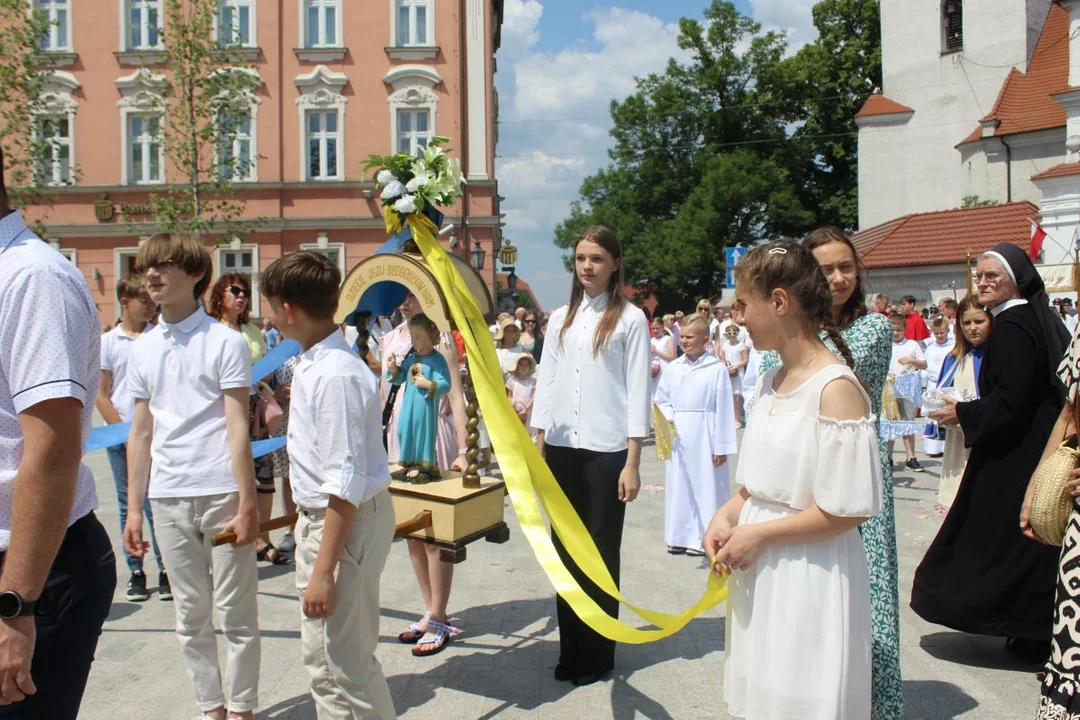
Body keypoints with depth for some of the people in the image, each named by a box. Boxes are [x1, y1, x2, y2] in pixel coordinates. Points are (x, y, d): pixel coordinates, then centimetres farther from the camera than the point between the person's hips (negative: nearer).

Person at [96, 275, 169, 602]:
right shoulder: (108, 342, 2)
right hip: (120, 437, 1)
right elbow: (101, 396, 3)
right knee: (128, 506, 9)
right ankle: (135, 571, 18)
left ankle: (165, 570, 9)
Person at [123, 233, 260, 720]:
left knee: (236, 614, 6)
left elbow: (237, 427, -9)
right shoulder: (143, 348, 10)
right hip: (168, 499, 5)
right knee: (190, 616, 14)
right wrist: (134, 508, 10)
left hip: (221, 494, -5)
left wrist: (247, 505, -12)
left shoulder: (225, 341, -5)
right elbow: (141, 432, 12)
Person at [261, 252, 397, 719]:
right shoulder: (311, 365, 6)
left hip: (348, 523, -10)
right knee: (322, 655, 23)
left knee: (344, 663, 1)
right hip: (318, 518, 10)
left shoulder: (335, 375, -25)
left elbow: (345, 483, -27)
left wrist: (323, 570, -25)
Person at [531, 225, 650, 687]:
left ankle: (598, 654, 19)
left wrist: (632, 462, -10)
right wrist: (538, 447, 6)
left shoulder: (630, 319, -3)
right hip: (561, 448, 5)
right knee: (565, 550, 10)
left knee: (601, 553, 5)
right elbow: (546, 381, 11)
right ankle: (570, 649, 22)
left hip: (606, 450, -4)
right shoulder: (560, 318, 11)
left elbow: (638, 392, -6)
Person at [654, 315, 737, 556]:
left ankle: (702, 538, 14)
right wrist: (668, 418, -5)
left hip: (704, 436, -4)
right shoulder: (673, 368, 4)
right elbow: (661, 400, 15)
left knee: (705, 486, 3)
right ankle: (679, 536, 23)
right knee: (678, 485, 11)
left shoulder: (717, 369, -8)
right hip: (677, 435, 4)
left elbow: (724, 410, -7)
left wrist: (722, 446, -8)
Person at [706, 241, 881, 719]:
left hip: (810, 581, -8)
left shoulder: (836, 388, -18)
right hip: (760, 576, 8)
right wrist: (728, 515, -3)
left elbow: (848, 511, -19)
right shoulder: (770, 383, 7)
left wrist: (758, 534, -16)